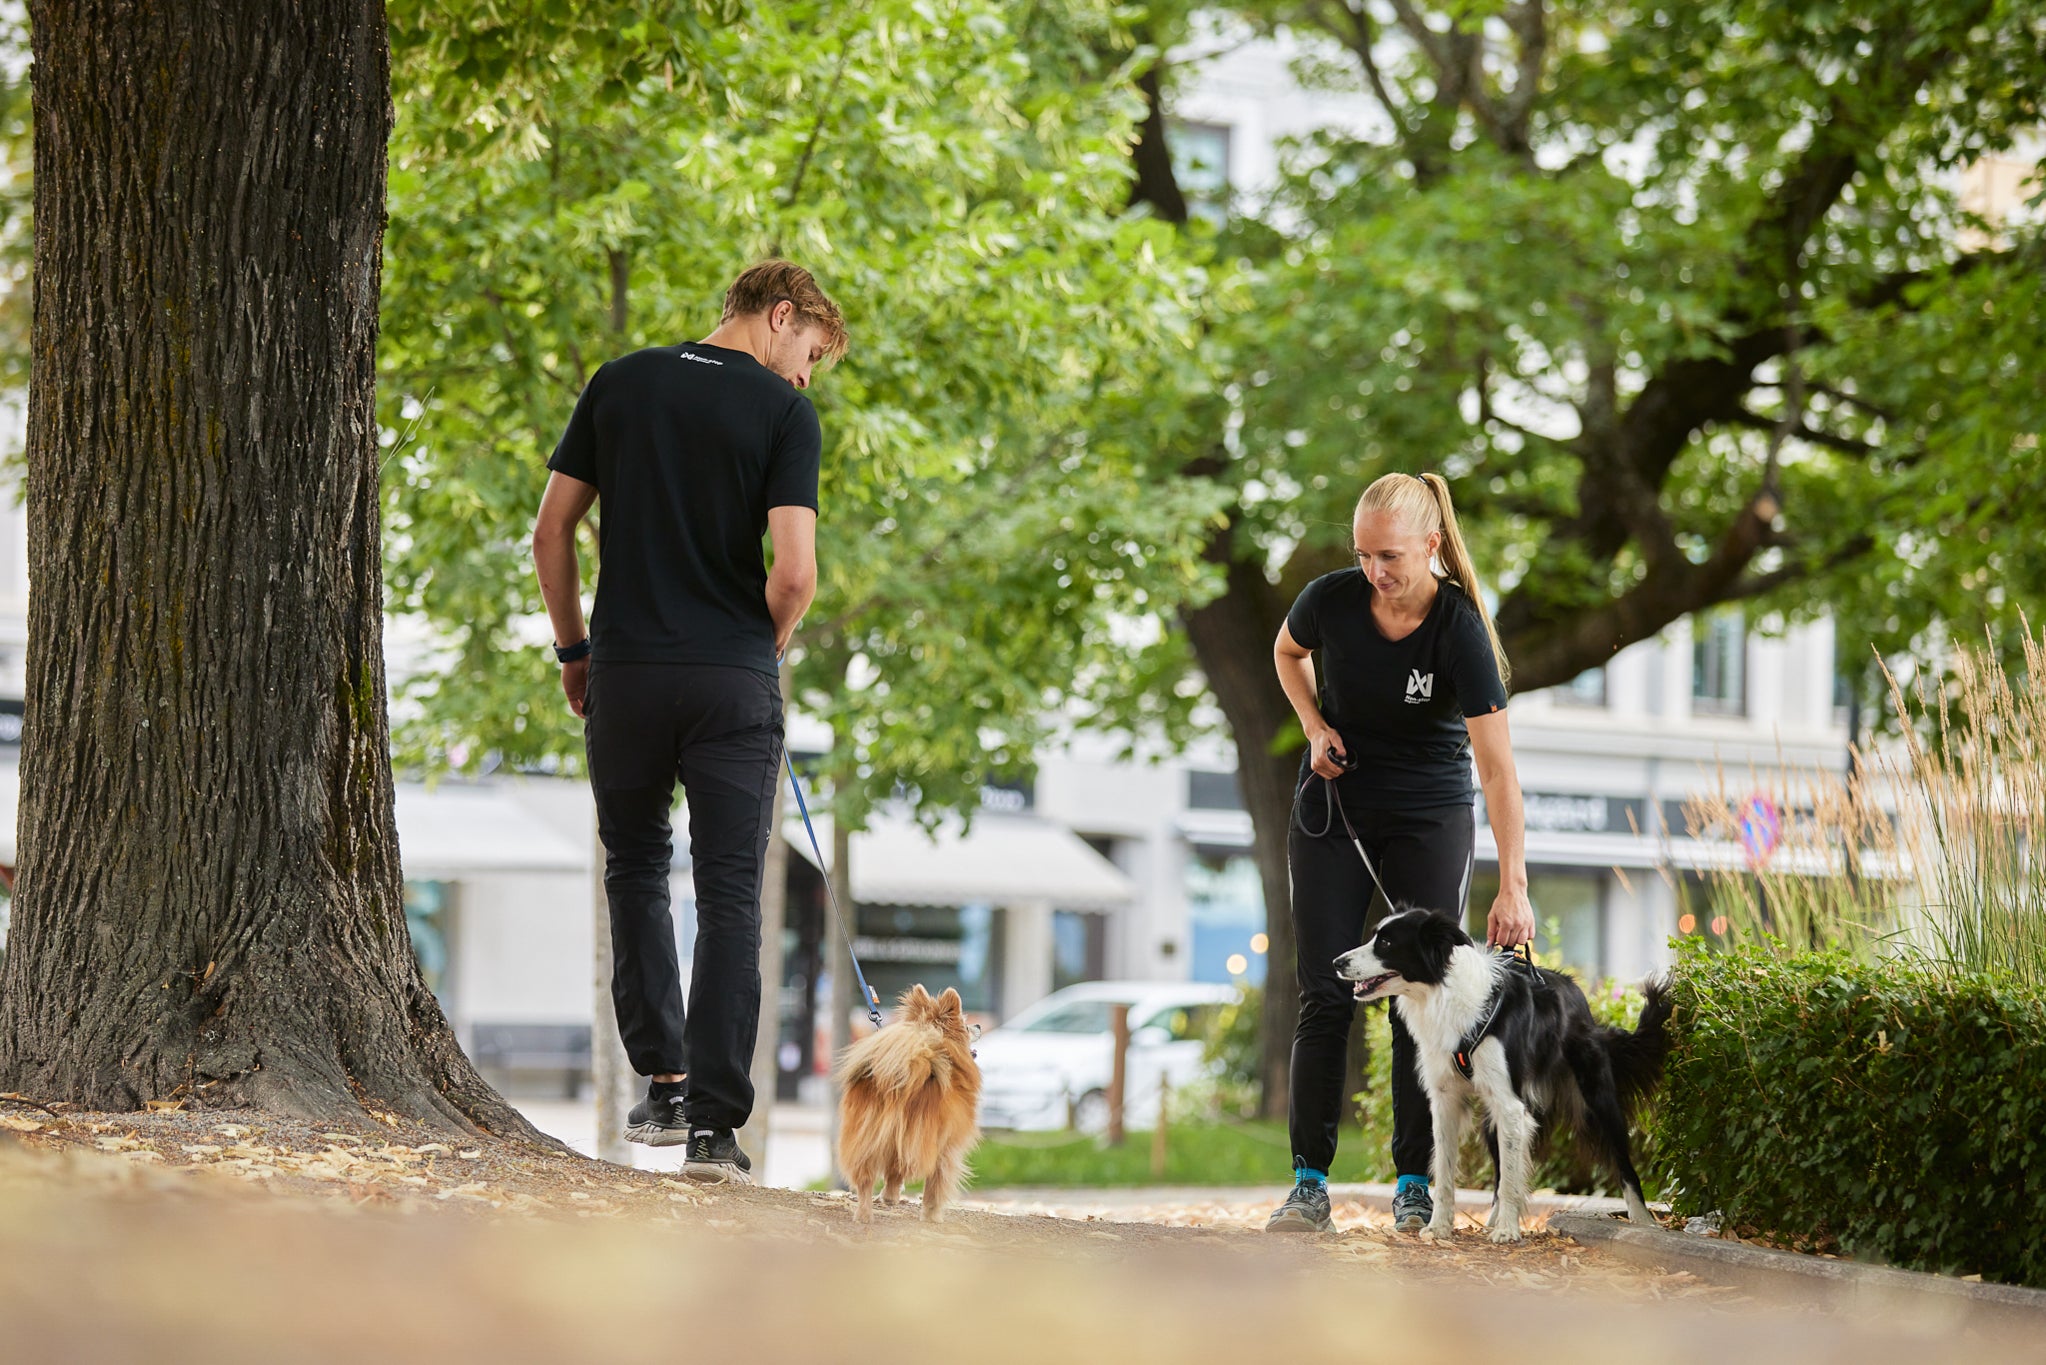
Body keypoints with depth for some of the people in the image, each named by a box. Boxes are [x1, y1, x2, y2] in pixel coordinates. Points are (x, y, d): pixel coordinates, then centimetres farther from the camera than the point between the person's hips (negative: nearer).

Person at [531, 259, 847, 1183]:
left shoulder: (620, 383, 8)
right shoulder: (784, 413, -4)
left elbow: (552, 530, 6)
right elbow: (795, 571, -13)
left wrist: (573, 647, 15)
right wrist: (763, 649, 6)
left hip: (625, 667, 3)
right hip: (733, 678, -3)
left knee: (635, 866, 21)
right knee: (729, 897, 1)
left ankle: (662, 1080, 14)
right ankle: (714, 1123, -4)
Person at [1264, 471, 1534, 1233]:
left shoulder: (1459, 630, -24)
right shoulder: (1332, 600, -15)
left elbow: (1498, 768, -28)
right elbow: (1288, 653, 11)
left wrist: (1512, 886, -35)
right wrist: (1316, 727, -6)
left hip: (1429, 818, -2)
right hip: (1334, 807, 2)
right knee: (1325, 995, -3)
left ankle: (1415, 1184, 2)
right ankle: (1309, 1181, -2)